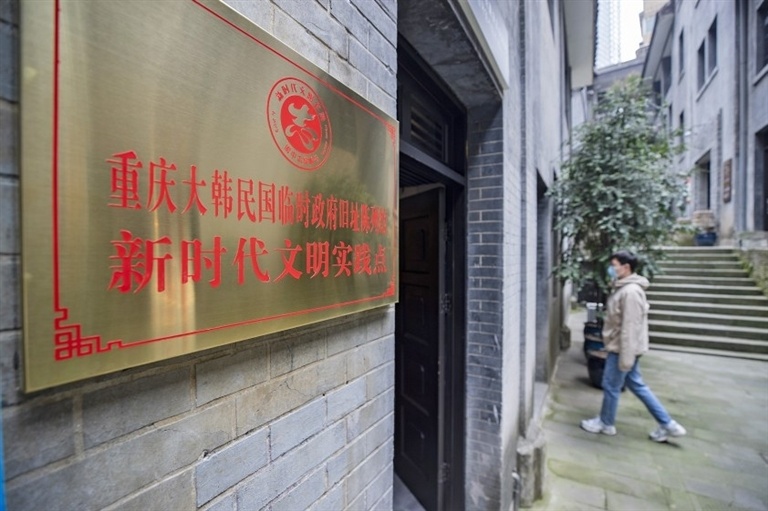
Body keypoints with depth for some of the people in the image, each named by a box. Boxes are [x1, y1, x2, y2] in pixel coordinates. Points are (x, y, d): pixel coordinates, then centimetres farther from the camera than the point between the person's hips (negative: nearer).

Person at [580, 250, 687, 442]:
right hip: (620, 347, 10)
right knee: (636, 384, 19)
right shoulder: (624, 288, 9)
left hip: (622, 348, -10)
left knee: (611, 386, 6)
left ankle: (606, 423, 25)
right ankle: (667, 425, 29)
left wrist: (626, 357, -22)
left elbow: (630, 327, -25)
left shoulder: (631, 292, -23)